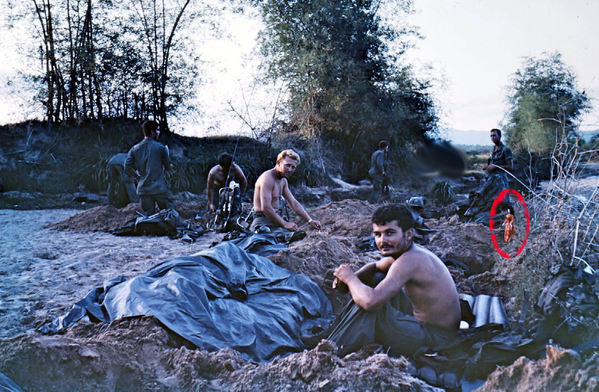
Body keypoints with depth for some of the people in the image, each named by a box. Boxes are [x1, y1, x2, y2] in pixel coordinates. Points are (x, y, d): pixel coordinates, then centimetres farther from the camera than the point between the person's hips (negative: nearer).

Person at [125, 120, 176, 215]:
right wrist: (170, 165, 23)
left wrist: (138, 176, 14)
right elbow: (168, 166, 1)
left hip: (143, 189, 4)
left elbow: (127, 167, 2)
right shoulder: (160, 147, -5)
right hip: (160, 188, -4)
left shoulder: (135, 149, 7)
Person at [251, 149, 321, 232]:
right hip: (263, 223, -9)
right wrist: (285, 224, -22)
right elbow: (266, 208, -25)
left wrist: (310, 221, 11)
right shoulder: (267, 178, -17)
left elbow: (294, 204, 18)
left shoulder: (283, 181, 14)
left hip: (274, 220, 9)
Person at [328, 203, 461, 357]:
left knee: (367, 304, -21)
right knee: (377, 279, 14)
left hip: (433, 341, -10)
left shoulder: (409, 261, -27)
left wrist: (349, 278, -16)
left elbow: (371, 301, -37)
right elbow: (374, 267, 21)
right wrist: (351, 278, -1)